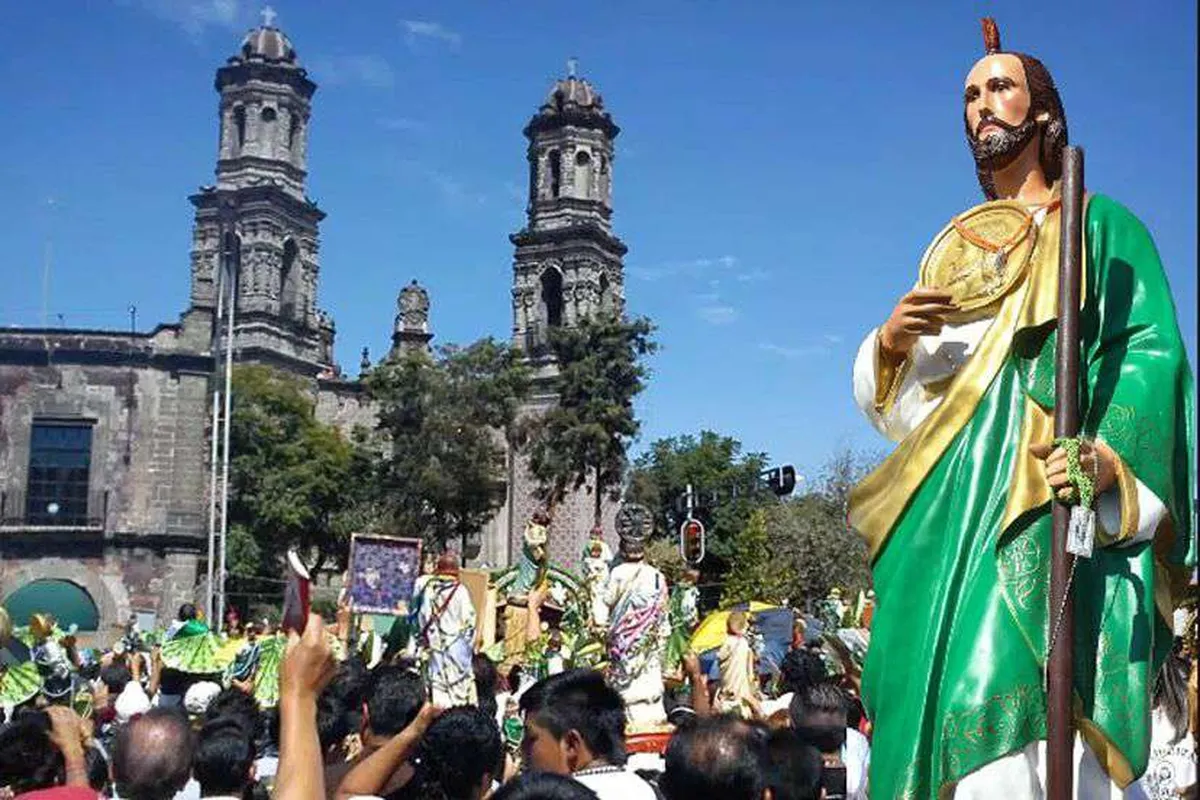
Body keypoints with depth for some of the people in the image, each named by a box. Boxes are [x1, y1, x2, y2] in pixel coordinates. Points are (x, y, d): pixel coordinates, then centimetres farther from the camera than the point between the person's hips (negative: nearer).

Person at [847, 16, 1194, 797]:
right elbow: (903, 401, 20)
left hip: (1052, 499, -5)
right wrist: (889, 342, -3)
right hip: (951, 497, 5)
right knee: (939, 685, -3)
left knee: (1024, 691, -19)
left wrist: (1110, 454, -22)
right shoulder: (953, 248, 24)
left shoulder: (1099, 225, 10)